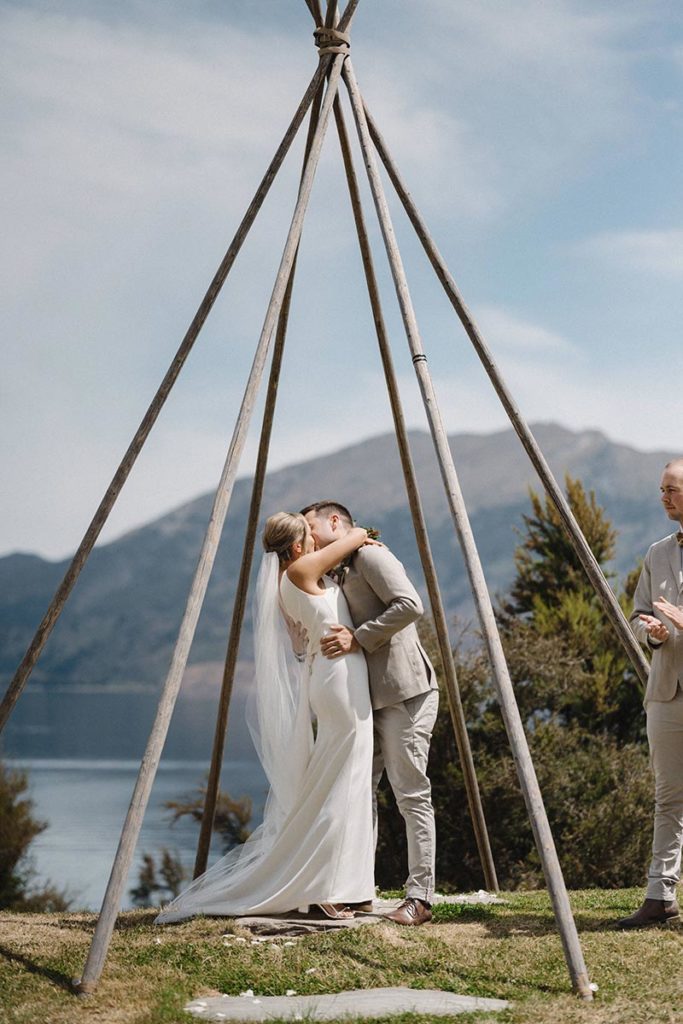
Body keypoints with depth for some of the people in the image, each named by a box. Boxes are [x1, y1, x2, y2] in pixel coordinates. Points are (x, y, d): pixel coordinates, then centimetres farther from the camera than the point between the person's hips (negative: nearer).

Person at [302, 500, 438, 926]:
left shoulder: (370, 555, -7)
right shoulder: (343, 575, 22)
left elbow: (410, 605, -21)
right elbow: (308, 647, 26)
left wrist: (358, 638, -19)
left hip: (405, 695, -10)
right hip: (374, 699, 10)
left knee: (412, 794, -7)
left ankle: (420, 898, -4)